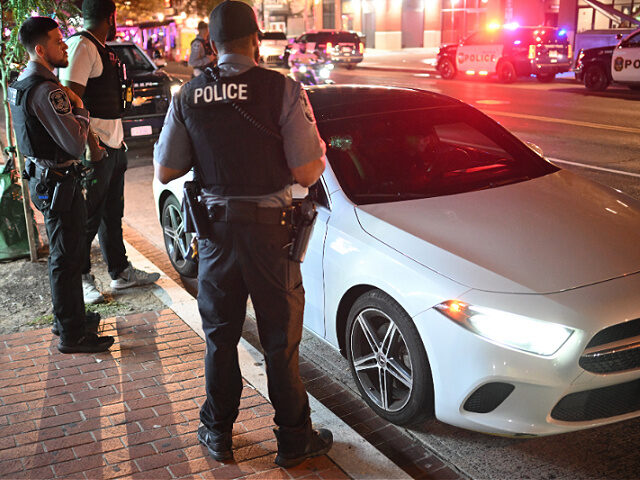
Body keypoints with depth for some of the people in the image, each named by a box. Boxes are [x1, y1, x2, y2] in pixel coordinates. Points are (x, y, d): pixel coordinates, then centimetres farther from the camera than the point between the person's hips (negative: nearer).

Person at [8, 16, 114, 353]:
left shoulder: (21, 84, 10)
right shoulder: (46, 91, -22)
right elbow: (75, 143, -24)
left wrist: (68, 104, 5)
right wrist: (80, 109, -9)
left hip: (42, 177, 11)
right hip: (57, 183, -10)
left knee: (63, 254, 21)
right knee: (66, 258, -2)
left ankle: (67, 319, 35)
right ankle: (72, 335, 8)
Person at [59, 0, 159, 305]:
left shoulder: (101, 49, 17)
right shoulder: (81, 46, -13)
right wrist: (90, 143, -24)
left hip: (113, 146, 10)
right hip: (95, 149, -10)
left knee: (112, 214, 16)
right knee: (89, 217, -1)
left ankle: (120, 272, 27)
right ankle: (81, 279, 11)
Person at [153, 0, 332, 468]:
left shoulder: (188, 96, 0)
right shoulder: (281, 89, -12)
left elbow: (165, 171, 3)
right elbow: (307, 171, -15)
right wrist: (319, 148, 6)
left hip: (215, 231, 3)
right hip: (269, 231, -3)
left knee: (220, 338, 18)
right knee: (281, 342, 10)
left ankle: (218, 434, 32)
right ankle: (294, 438, 24)